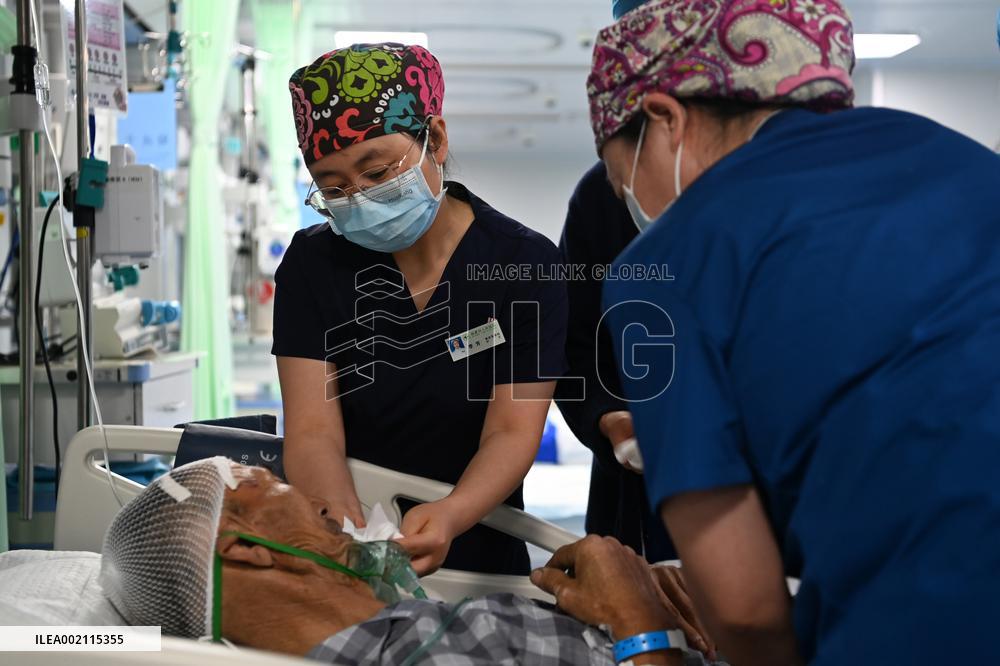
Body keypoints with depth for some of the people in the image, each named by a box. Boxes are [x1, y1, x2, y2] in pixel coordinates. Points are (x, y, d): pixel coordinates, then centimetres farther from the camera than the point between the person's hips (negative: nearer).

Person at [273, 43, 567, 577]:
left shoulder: (527, 266, -3)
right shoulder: (313, 264, 1)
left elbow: (513, 432, -9)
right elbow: (314, 432, -8)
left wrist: (451, 517, -29)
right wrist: (348, 531, -28)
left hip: (474, 556, 0)